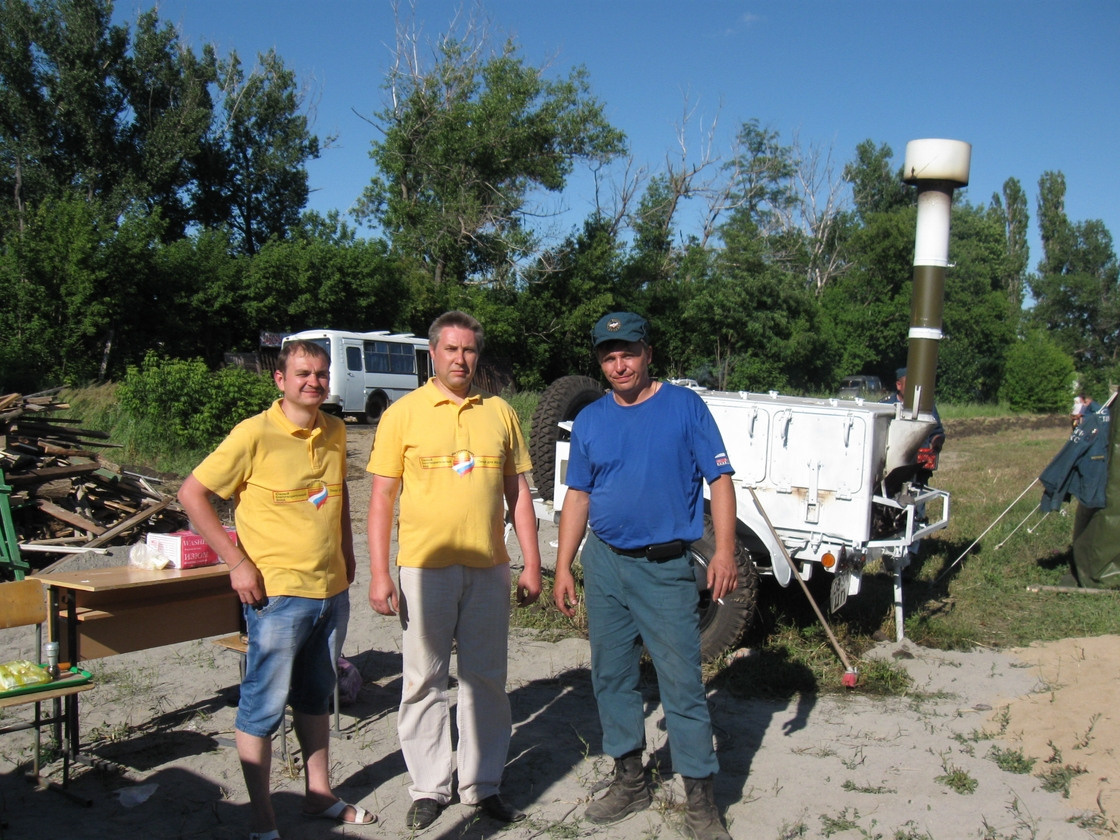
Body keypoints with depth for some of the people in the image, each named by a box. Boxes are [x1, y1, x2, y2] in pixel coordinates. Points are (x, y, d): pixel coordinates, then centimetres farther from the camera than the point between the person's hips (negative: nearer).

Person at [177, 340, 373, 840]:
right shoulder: (255, 434, -13)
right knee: (264, 707, 3)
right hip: (276, 593, -6)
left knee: (316, 697, 19)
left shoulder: (334, 432, 6)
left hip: (332, 590, 6)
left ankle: (319, 794, 34)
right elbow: (192, 493, -11)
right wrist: (237, 562, -15)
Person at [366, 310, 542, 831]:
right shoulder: (403, 414, 1)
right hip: (424, 567, -2)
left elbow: (518, 494, 12)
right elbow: (382, 497, 0)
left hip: (488, 568, 2)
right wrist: (379, 573, -7)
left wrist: (531, 565, 7)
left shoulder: (500, 413, 8)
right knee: (424, 681, 5)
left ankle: (483, 784, 23)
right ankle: (429, 788, 20)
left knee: (486, 679, 9)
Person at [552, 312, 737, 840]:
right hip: (604, 563, 5)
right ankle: (630, 781, 29)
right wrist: (563, 568, 7)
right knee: (611, 676, 12)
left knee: (682, 683, -3)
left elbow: (719, 479, -5)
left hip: (666, 566, -4)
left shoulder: (685, 407, -4)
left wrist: (724, 552, -14)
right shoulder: (589, 420, 7)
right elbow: (578, 496, 11)